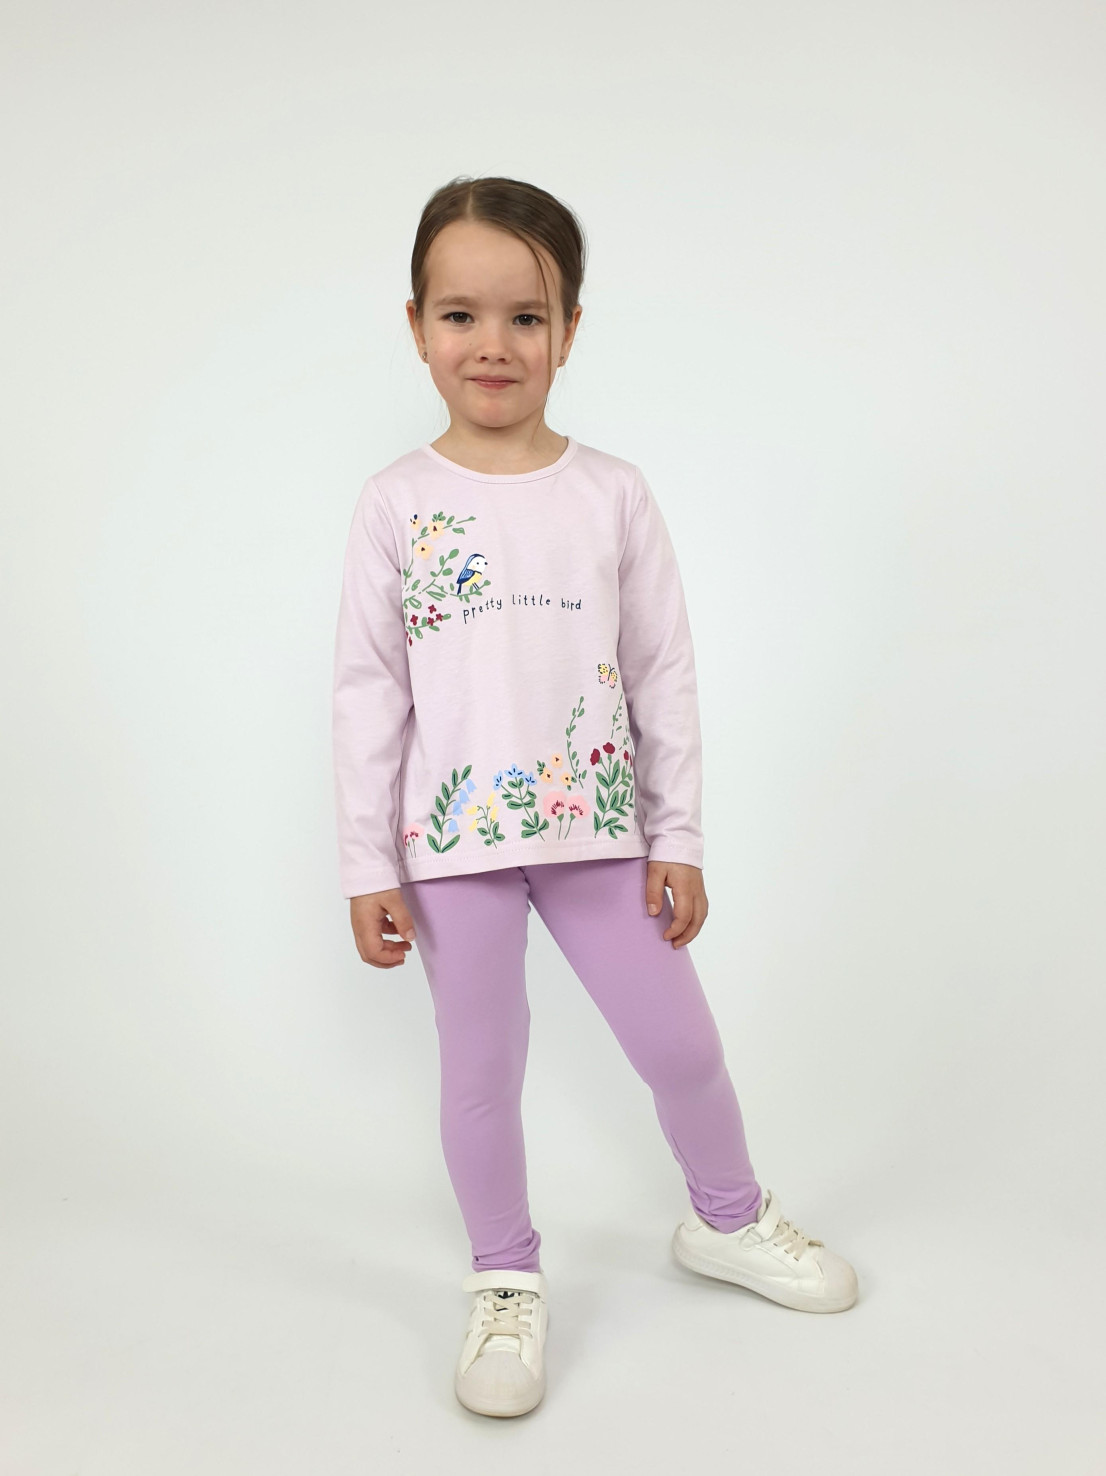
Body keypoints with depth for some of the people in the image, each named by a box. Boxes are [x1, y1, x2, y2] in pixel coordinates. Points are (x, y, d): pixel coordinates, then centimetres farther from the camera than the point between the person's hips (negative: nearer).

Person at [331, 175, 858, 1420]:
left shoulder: (613, 495, -1)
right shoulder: (396, 505, -3)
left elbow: (664, 674, 2)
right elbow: (368, 693, -1)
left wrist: (680, 838, 1)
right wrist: (368, 868, -3)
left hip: (596, 827, 1)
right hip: (453, 840, -1)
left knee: (681, 1045, 10)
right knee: (479, 1072, 9)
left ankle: (729, 1220, 39)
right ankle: (506, 1284, 32)